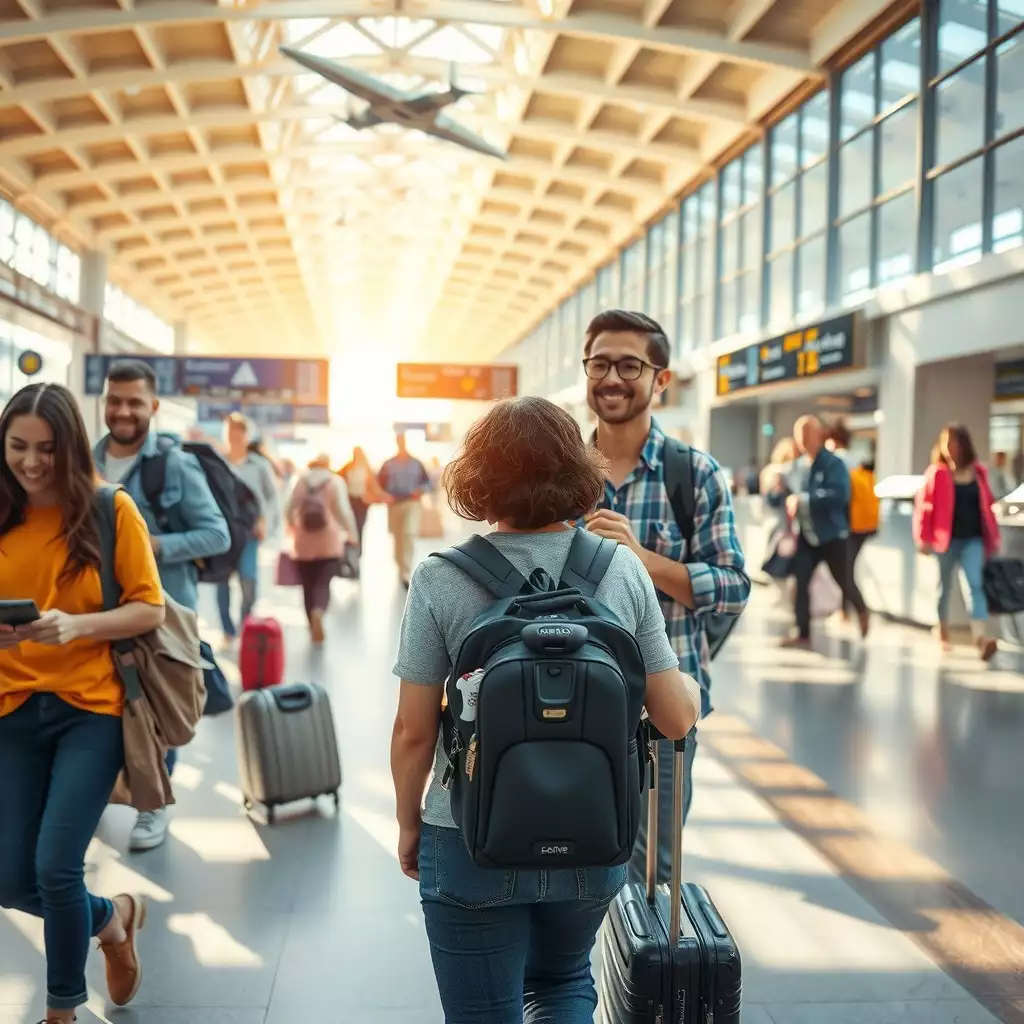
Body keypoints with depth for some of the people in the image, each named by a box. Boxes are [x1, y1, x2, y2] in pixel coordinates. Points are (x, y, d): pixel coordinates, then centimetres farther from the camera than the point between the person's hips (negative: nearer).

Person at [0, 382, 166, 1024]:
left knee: (55, 867, -9)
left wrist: (76, 625, -23)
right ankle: (112, 919, 38)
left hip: (91, 707, -4)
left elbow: (150, 610, -7)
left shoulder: (111, 511, -7)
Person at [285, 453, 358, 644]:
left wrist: (294, 529, 22)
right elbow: (343, 510, -10)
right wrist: (352, 533, 0)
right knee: (323, 583, -3)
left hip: (304, 543, 2)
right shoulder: (335, 481, -1)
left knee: (308, 586, 11)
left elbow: (289, 509, 5)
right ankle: (318, 611, -34)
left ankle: (315, 629, 15)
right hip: (330, 542, -2)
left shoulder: (301, 481, 5)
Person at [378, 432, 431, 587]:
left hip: (412, 503, -2)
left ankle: (406, 573, -21)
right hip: (394, 504, 2)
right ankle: (401, 568, 29)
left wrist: (421, 490, -8)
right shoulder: (388, 465, 5)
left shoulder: (416, 464, 5)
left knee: (409, 534, -18)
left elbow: (427, 482, 12)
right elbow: (379, 484, 8)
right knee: (398, 537, 9)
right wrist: (385, 496, -9)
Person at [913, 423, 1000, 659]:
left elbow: (987, 505, 11)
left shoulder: (978, 472, 6)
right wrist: (924, 538, -10)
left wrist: (993, 536, 11)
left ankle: (981, 637, -24)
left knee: (976, 584, -13)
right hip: (946, 539, -1)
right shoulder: (937, 473, -4)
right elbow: (923, 505, -6)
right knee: (944, 586, 10)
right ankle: (943, 635, 24)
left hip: (973, 538, 2)